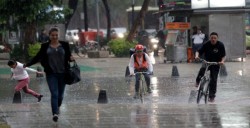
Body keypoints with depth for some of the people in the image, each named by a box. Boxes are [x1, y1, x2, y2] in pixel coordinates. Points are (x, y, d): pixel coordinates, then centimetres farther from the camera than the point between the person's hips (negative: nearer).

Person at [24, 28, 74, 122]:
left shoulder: (64, 45, 4)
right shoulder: (45, 46, 3)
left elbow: (69, 56, 7)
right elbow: (38, 57, 5)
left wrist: (71, 58, -16)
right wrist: (27, 64, -4)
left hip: (62, 73, 1)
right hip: (51, 74, -1)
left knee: (60, 94, 10)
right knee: (54, 94, -12)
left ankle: (58, 107, 39)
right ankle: (55, 113, -18)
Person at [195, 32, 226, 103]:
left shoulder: (220, 45, -11)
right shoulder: (206, 44, -10)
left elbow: (223, 56, -6)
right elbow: (199, 51, -8)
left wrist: (222, 61, -27)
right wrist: (197, 55, -31)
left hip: (216, 64, 0)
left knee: (213, 80, -5)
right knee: (202, 69, -33)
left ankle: (211, 96, 5)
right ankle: (198, 81, -7)